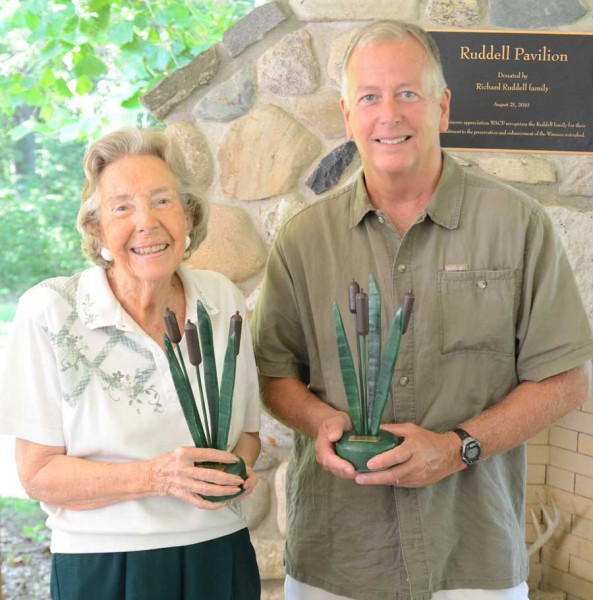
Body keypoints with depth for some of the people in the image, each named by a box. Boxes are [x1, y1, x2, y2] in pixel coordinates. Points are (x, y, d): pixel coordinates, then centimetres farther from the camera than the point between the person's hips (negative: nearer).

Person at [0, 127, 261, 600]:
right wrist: (155, 477, -24)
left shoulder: (223, 299, -2)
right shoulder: (49, 311, -12)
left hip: (220, 559, 4)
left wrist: (236, 468, -12)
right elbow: (39, 474, -10)